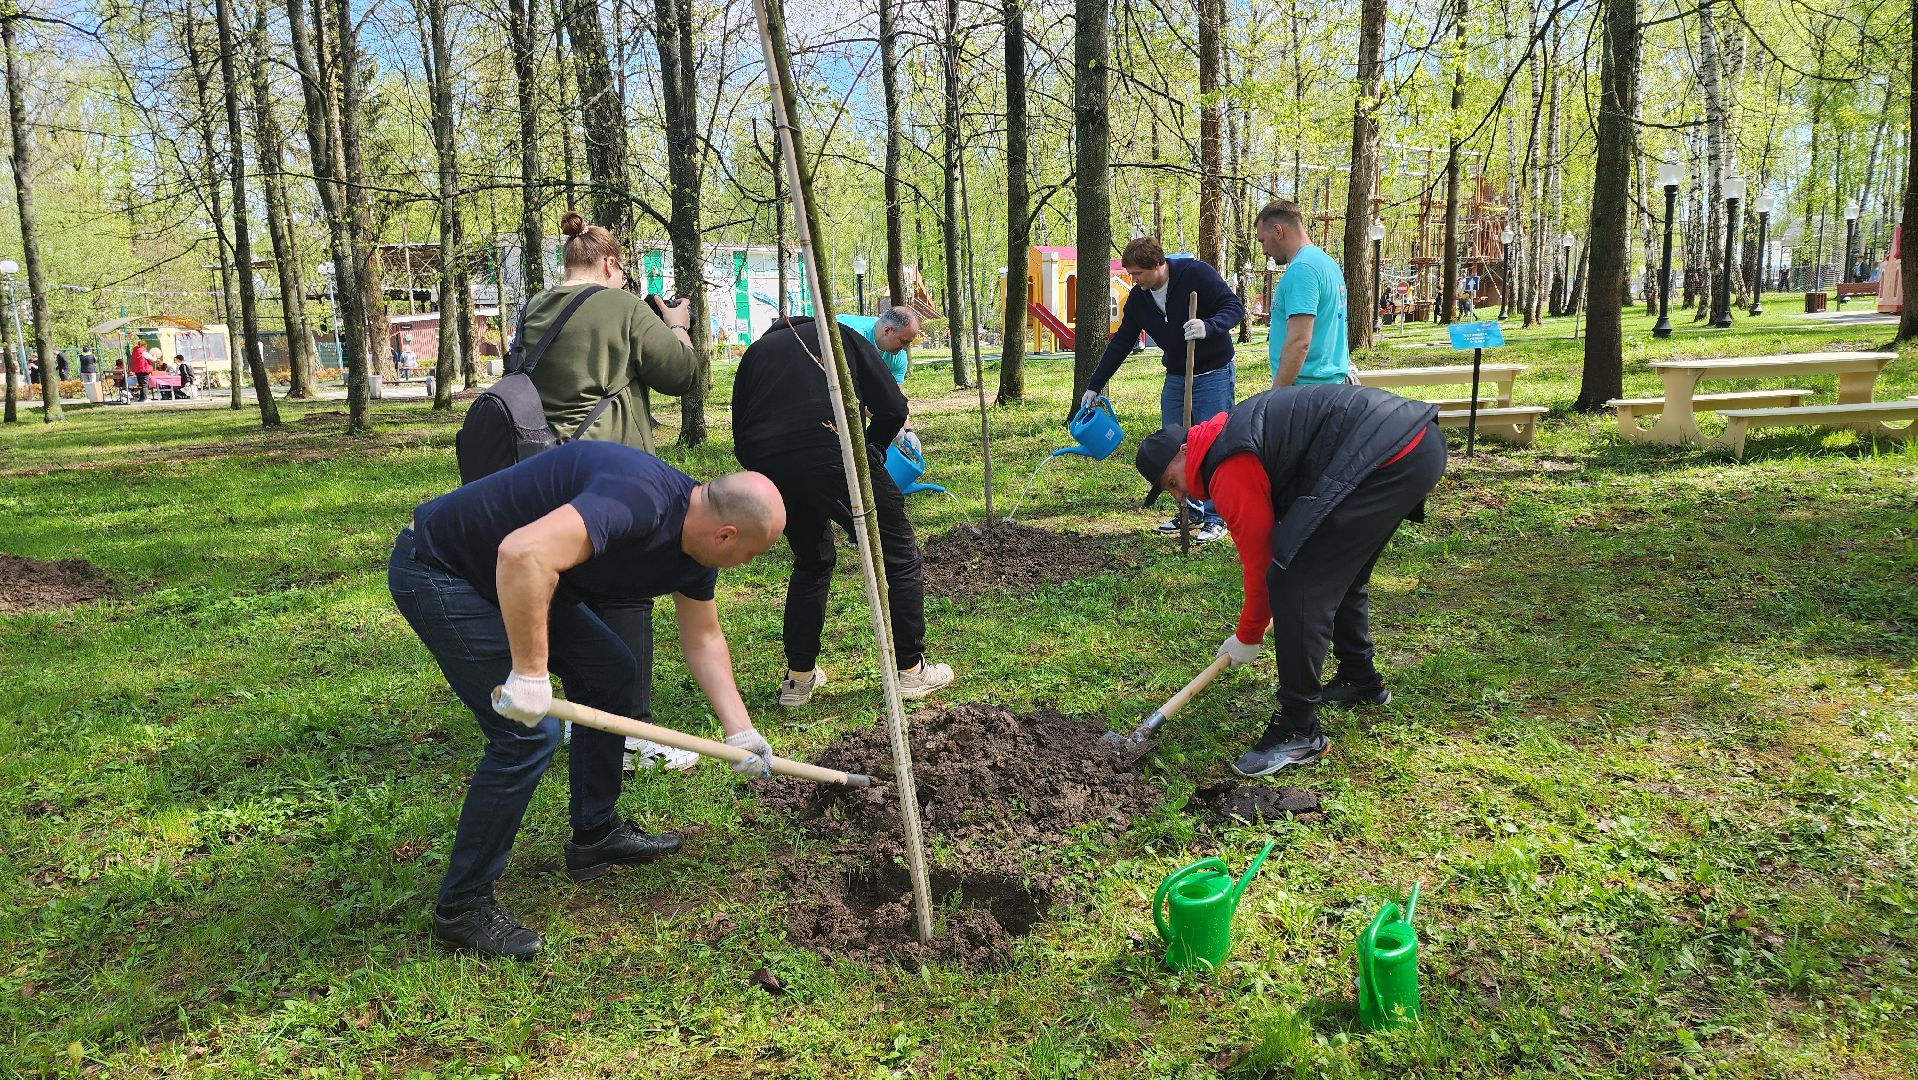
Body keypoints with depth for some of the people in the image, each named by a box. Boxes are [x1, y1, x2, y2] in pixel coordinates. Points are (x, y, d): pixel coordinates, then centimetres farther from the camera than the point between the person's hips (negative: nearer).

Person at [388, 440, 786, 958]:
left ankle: (595, 835, 28)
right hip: (437, 570, -10)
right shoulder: (640, 502, -31)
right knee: (529, 733, -13)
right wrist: (530, 669, -35)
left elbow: (703, 639, 14)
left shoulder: (694, 538, 0)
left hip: (515, 578, 10)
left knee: (612, 673, 14)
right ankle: (461, 906, 3)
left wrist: (740, 731, 8)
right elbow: (523, 554, -44)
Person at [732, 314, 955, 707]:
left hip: (769, 467, 4)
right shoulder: (842, 335, 24)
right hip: (834, 456, -4)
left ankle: (798, 678, 27)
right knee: (899, 556, 14)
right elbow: (893, 408, 11)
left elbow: (741, 442, 22)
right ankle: (911, 670, 18)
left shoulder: (755, 351, 30)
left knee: (811, 563, 27)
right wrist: (870, 454, 24)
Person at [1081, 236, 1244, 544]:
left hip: (1213, 375, -6)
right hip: (1175, 377, 6)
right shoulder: (1138, 297, 0)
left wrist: (1208, 327, -38)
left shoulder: (1197, 274, -18)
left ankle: (1216, 518, 4)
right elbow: (1120, 343, 6)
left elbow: (1234, 307, -18)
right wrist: (1094, 386, 6)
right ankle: (1191, 511, 21)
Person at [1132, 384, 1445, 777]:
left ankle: (1299, 731, -4)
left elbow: (1260, 561, -3)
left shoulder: (1229, 471, -10)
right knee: (1341, 576, 26)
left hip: (1389, 457, -11)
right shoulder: (1228, 433, 20)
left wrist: (1247, 637, 12)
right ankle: (1360, 679, 44)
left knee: (1295, 584, -10)